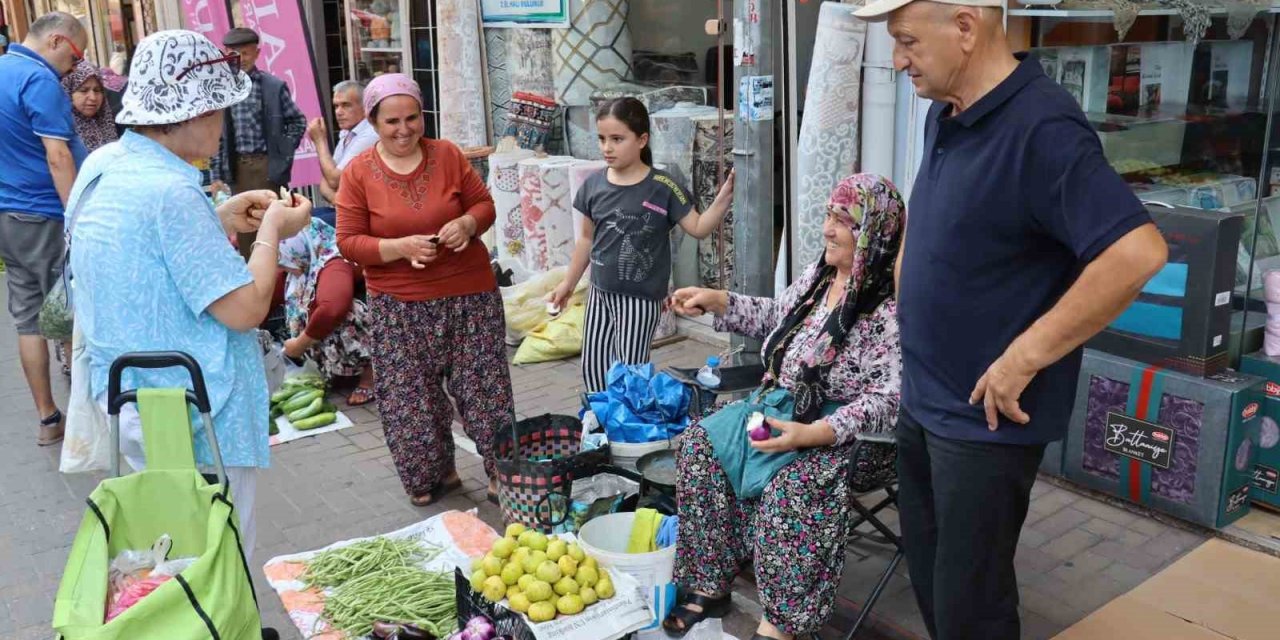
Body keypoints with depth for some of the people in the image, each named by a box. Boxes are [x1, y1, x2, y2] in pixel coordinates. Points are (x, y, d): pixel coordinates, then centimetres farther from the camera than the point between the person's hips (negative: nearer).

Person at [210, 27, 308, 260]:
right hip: (236, 166, 2)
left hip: (267, 165, -2)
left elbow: (298, 121, 7)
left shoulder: (274, 86, -2)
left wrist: (285, 151, -2)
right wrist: (216, 174, 3)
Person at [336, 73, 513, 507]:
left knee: (483, 384, 6)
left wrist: (468, 223, -16)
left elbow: (484, 204, 6)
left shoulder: (448, 155, -1)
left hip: (469, 293, 1)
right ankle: (434, 475, 27)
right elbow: (349, 242, -4)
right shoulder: (358, 173, -4)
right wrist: (399, 247, -20)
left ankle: (504, 470, 21)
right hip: (400, 305, 0)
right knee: (411, 394, 7)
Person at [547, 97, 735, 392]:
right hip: (600, 293, 5)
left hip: (641, 298, -5)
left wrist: (724, 197, -23)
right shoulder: (594, 185, -1)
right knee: (592, 366, 13)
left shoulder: (662, 188, -13)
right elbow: (587, 238, 10)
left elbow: (698, 228, -8)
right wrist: (569, 283, 16)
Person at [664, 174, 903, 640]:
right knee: (699, 445, -6)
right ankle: (710, 585, 2)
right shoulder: (819, 274, 6)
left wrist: (811, 434, -32)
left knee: (787, 488, -34)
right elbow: (775, 317, 24)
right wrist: (715, 301, 13)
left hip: (845, 430, -8)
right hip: (781, 403, 9)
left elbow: (889, 400, -25)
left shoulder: (892, 308, -20)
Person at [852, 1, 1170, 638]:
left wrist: (1023, 359, -26)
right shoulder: (944, 114, 5)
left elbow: (1138, 252, -32)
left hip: (986, 417, -8)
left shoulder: (1040, 128, -23)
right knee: (928, 576, 24)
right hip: (921, 400, 9)